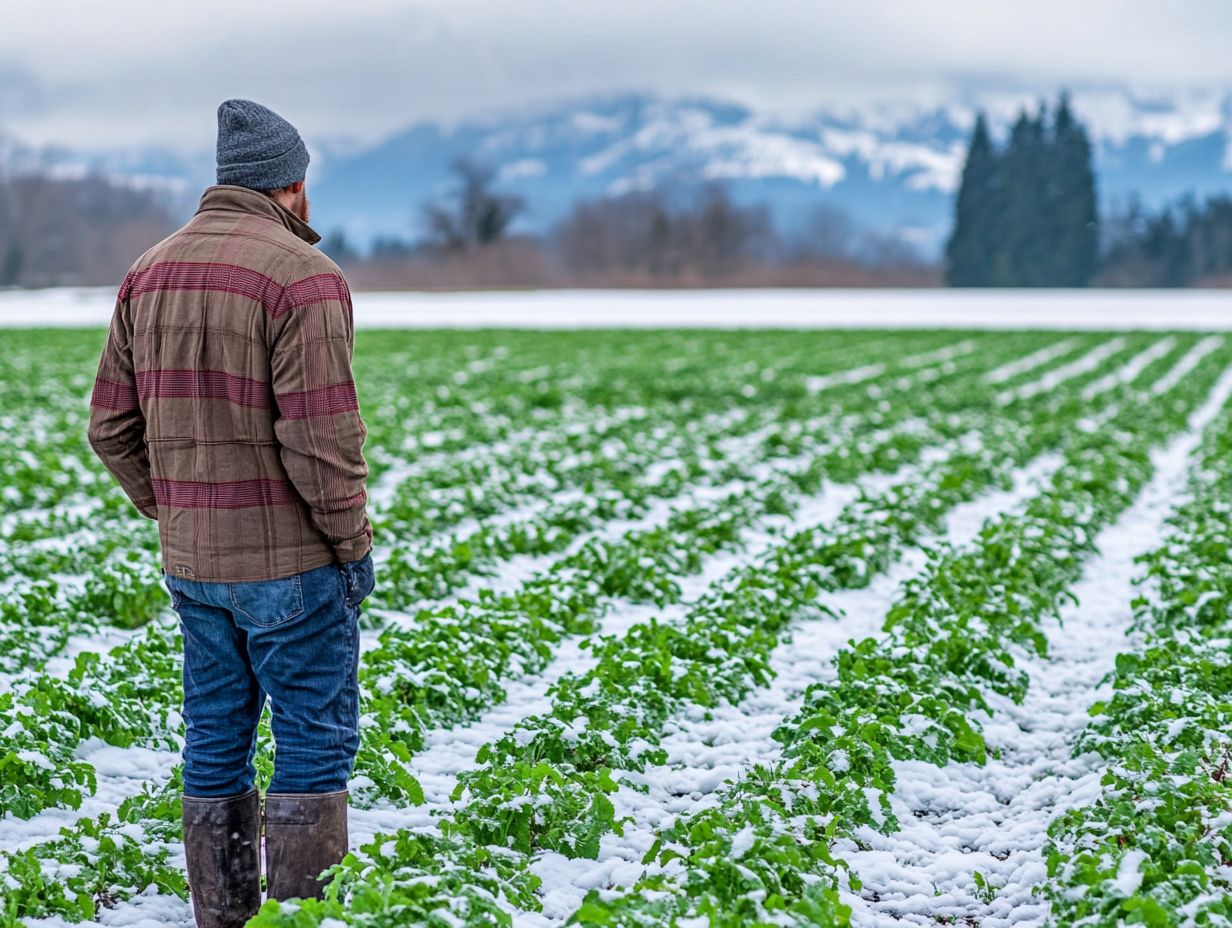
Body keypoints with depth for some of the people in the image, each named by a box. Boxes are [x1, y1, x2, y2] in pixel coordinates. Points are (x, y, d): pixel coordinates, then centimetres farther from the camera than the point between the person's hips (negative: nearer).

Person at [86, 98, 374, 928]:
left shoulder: (151, 273, 8)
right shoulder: (303, 278, -15)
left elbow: (112, 424, 10)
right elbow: (322, 437, -19)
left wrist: (172, 511, 17)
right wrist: (353, 541, -8)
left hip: (191, 559, 7)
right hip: (289, 559, -7)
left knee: (216, 745, 14)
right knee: (315, 744, 2)